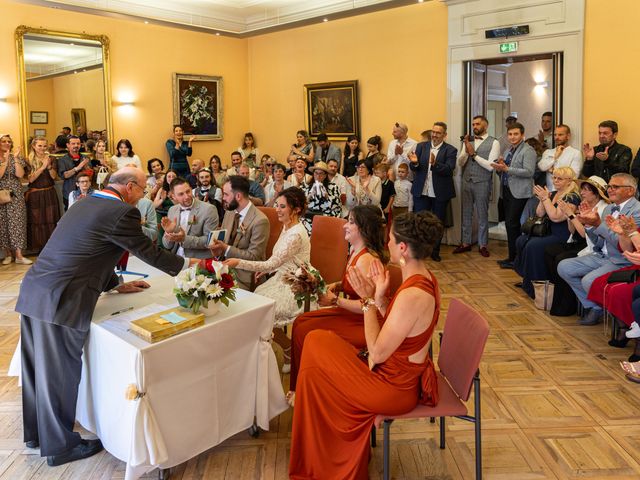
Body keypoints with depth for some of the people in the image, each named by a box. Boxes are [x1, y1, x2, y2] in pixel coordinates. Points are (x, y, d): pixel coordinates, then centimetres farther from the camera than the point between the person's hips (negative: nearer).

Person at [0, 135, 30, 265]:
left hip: (16, 195, 0)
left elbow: (20, 175, -10)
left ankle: (19, 255, -3)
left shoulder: (17, 158, 4)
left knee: (17, 223, -3)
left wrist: (15, 158, -16)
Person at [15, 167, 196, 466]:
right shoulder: (122, 212, -12)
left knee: (37, 367, 21)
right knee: (59, 372, 5)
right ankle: (60, 445, 22)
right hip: (59, 302, -9)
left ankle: (35, 433, 39)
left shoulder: (86, 204, 16)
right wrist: (186, 263, 14)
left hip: (32, 292, 9)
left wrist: (116, 286, 30)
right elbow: (149, 253, -2)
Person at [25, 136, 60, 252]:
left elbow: (54, 177, -2)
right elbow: (31, 179, -11)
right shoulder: (29, 160, -1)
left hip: (50, 193, 2)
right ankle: (40, 247, 9)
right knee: (37, 221, 2)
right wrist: (43, 167, -19)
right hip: (35, 195, -2)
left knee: (51, 220, 2)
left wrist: (49, 166, -19)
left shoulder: (51, 159, 5)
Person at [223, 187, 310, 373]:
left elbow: (271, 264, -27)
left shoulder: (296, 234, -24)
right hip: (282, 279, 9)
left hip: (294, 288, -9)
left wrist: (238, 263, -30)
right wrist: (265, 270, 2)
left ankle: (292, 353, 6)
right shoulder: (287, 227, 6)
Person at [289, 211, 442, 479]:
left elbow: (377, 353, -25)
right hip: (409, 374, 9)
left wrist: (369, 299, -20)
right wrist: (379, 296, -9)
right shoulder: (425, 278, -2)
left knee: (314, 370, 7)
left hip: (395, 388, -9)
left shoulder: (412, 295, -32)